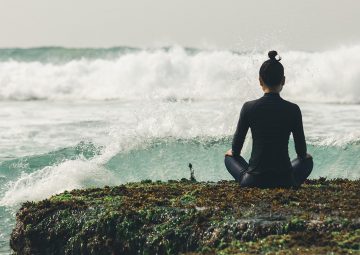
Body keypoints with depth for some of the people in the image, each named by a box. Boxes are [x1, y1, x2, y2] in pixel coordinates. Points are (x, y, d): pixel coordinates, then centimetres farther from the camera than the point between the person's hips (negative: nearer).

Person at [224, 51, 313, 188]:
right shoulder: (293, 109, -6)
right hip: (285, 182, 0)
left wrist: (233, 152, 27)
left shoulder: (249, 107, -7)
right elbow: (302, 152, 3)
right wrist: (303, 155, 28)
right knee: (308, 159, 34)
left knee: (229, 155, 32)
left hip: (253, 181, 0)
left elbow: (236, 150, 3)